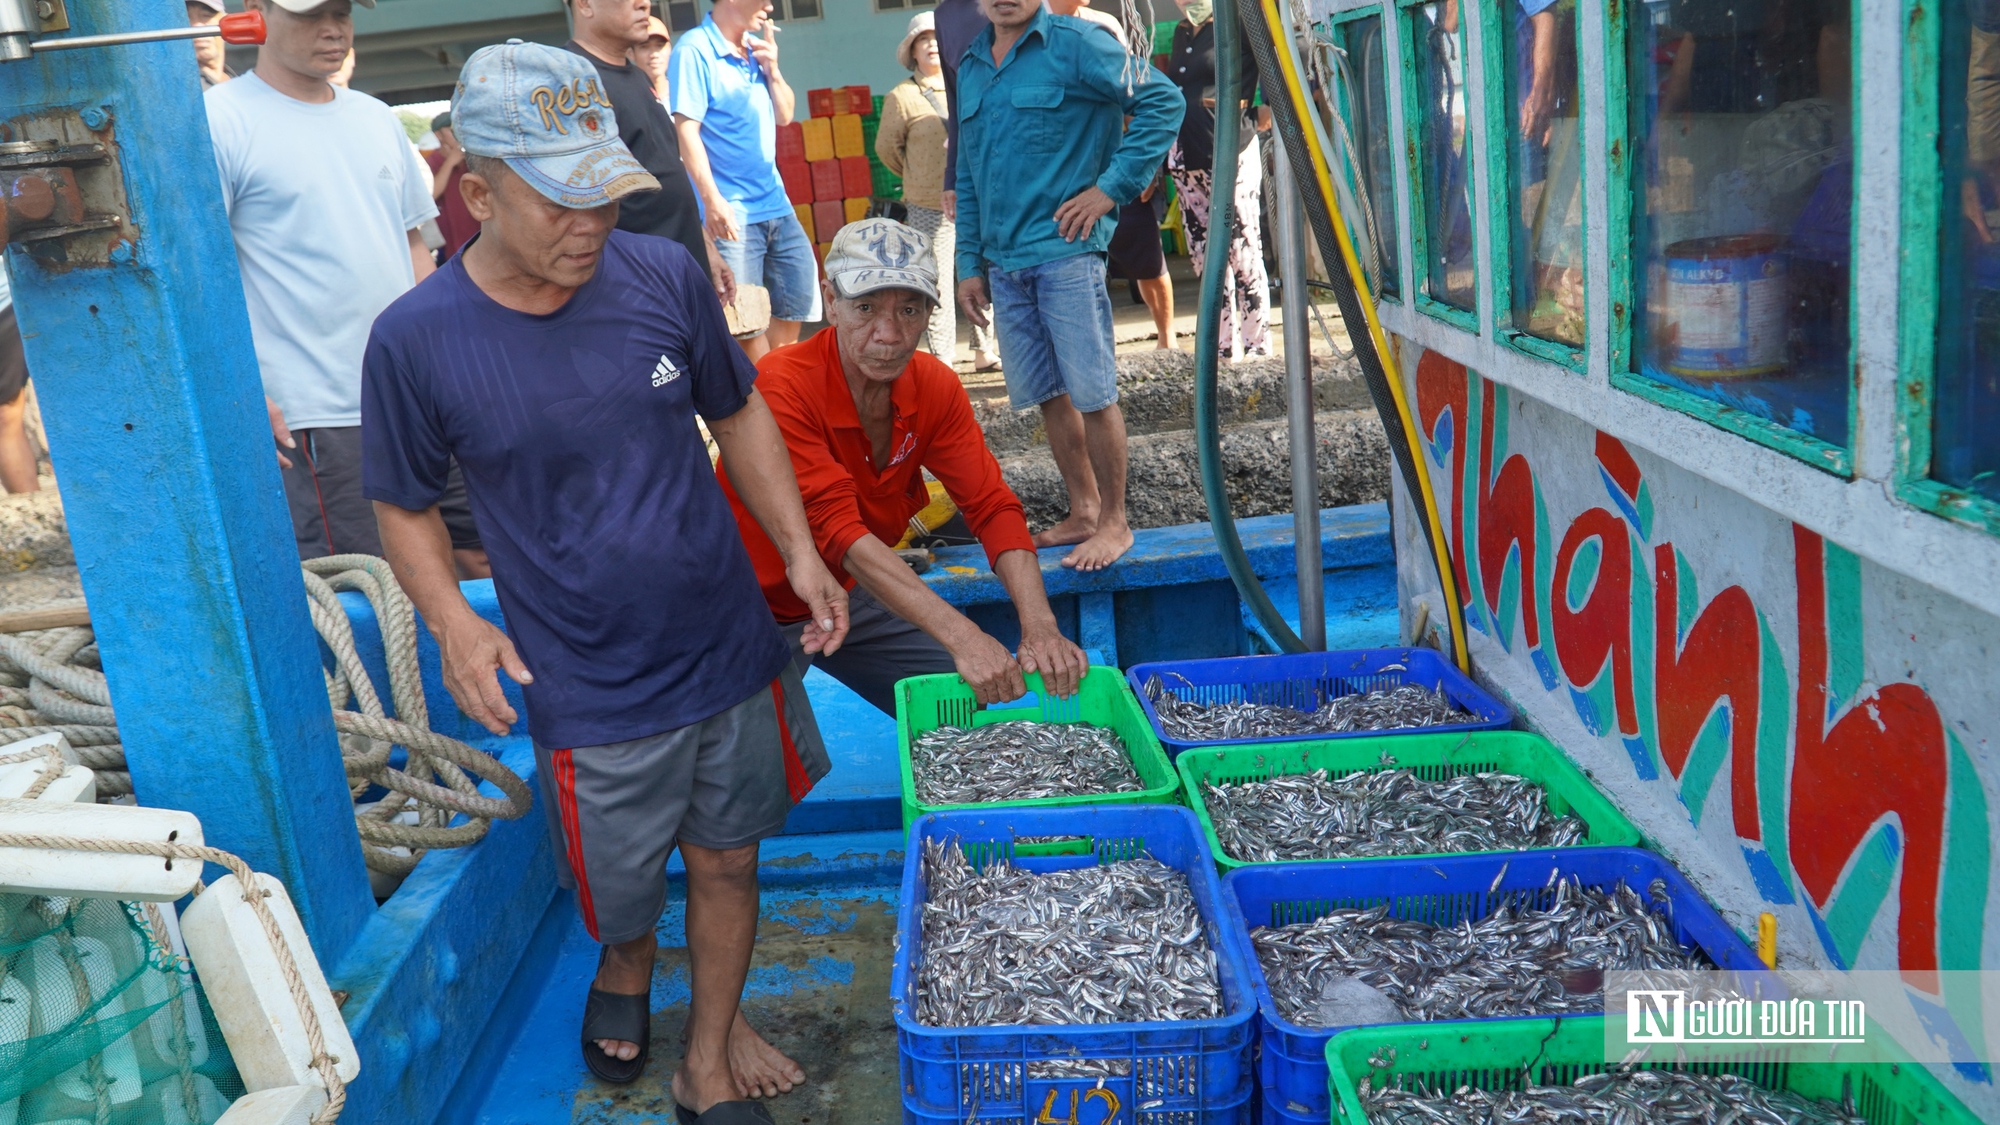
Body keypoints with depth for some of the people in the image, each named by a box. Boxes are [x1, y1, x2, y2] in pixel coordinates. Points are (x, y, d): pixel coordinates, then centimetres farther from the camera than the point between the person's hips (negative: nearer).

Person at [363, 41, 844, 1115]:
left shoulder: (664, 276, -8)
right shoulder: (415, 340, -14)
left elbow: (738, 414, 6)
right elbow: (406, 507, -1)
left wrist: (801, 552, -3)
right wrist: (451, 617, -19)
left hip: (731, 651, 2)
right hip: (590, 691, -2)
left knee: (726, 860, 17)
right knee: (622, 892, 16)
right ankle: (624, 970, 54)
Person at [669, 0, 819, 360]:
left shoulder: (755, 48, 11)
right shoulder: (695, 50, -9)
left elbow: (784, 115, 18)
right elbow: (686, 130, -15)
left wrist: (772, 69, 1)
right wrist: (712, 199, -22)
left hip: (776, 206, 7)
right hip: (731, 212, -7)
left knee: (797, 303, 10)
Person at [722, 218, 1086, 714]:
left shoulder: (934, 386, -9)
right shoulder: (782, 388, -28)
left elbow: (992, 506, -11)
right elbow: (839, 530, -35)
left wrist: (1040, 629, -28)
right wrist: (962, 637, -43)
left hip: (850, 598, 6)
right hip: (763, 609, -5)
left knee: (980, 705, 3)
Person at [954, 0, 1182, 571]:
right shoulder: (970, 67, 15)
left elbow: (1162, 100, -8)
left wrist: (1111, 187, -12)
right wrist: (969, 263, 14)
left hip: (1066, 251, -6)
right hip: (1004, 262, 6)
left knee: (1092, 393, -3)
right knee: (1048, 395, 12)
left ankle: (1114, 522, 10)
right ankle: (1082, 512, 24)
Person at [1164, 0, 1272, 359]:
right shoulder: (1180, 33, 17)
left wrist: (1271, 107, -11)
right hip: (1186, 163, 8)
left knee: (1244, 257, -5)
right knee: (1206, 260, 9)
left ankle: (1257, 352, 0)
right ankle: (1227, 353, 16)